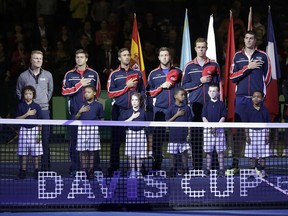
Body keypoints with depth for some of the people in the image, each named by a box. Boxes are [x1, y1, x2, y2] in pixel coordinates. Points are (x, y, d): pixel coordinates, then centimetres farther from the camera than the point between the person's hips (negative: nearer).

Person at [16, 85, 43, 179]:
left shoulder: (37, 106, 2)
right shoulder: (20, 106, 5)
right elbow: (17, 119, 1)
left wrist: (39, 135, -4)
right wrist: (27, 114, -11)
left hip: (34, 130, -1)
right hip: (24, 130, 1)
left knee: (36, 153, -1)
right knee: (23, 153, 1)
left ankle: (36, 171, 5)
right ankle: (23, 171, 8)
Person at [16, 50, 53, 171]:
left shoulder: (48, 75, 8)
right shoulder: (23, 76, 2)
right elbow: (18, 91, 13)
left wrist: (45, 101, 13)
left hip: (44, 111, 2)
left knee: (45, 140, 2)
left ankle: (45, 168, 6)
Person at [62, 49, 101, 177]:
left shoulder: (93, 74, 9)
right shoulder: (69, 75, 8)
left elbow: (98, 92, 15)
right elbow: (64, 91, -3)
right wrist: (79, 85, -9)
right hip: (75, 112, 0)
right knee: (74, 140, 0)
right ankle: (75, 168, 4)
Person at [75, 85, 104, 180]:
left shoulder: (98, 105, 7)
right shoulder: (81, 105, 10)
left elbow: (101, 119, 10)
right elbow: (76, 118, 9)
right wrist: (80, 112, -7)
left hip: (94, 129, -1)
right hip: (82, 128, 1)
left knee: (92, 151, 1)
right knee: (83, 151, 0)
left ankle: (91, 171, 8)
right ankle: (84, 171, 6)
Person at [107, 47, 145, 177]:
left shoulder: (137, 74, 14)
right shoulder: (114, 75, 6)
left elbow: (142, 91, 18)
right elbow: (110, 93, -4)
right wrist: (126, 86, -9)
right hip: (119, 110, -2)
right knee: (116, 139, -1)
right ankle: (114, 166, 4)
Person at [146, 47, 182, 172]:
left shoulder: (177, 72, 11)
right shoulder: (153, 74, 10)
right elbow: (149, 92, 6)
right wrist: (162, 86, -6)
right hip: (159, 109, 0)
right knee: (157, 138, -2)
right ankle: (156, 165, 3)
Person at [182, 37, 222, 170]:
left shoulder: (214, 65, 9)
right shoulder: (189, 66, 8)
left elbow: (219, 85, 9)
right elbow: (184, 86, 3)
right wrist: (200, 81, -9)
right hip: (195, 105, 0)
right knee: (196, 135, -1)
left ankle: (214, 164, 0)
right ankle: (196, 166, 3)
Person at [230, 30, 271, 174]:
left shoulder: (263, 56, 7)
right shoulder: (238, 56, 11)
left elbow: (267, 77, 11)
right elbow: (232, 77, 2)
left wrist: (259, 90, 8)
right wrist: (248, 67, -6)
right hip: (241, 98, 1)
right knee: (238, 130, -1)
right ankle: (235, 162, 0)